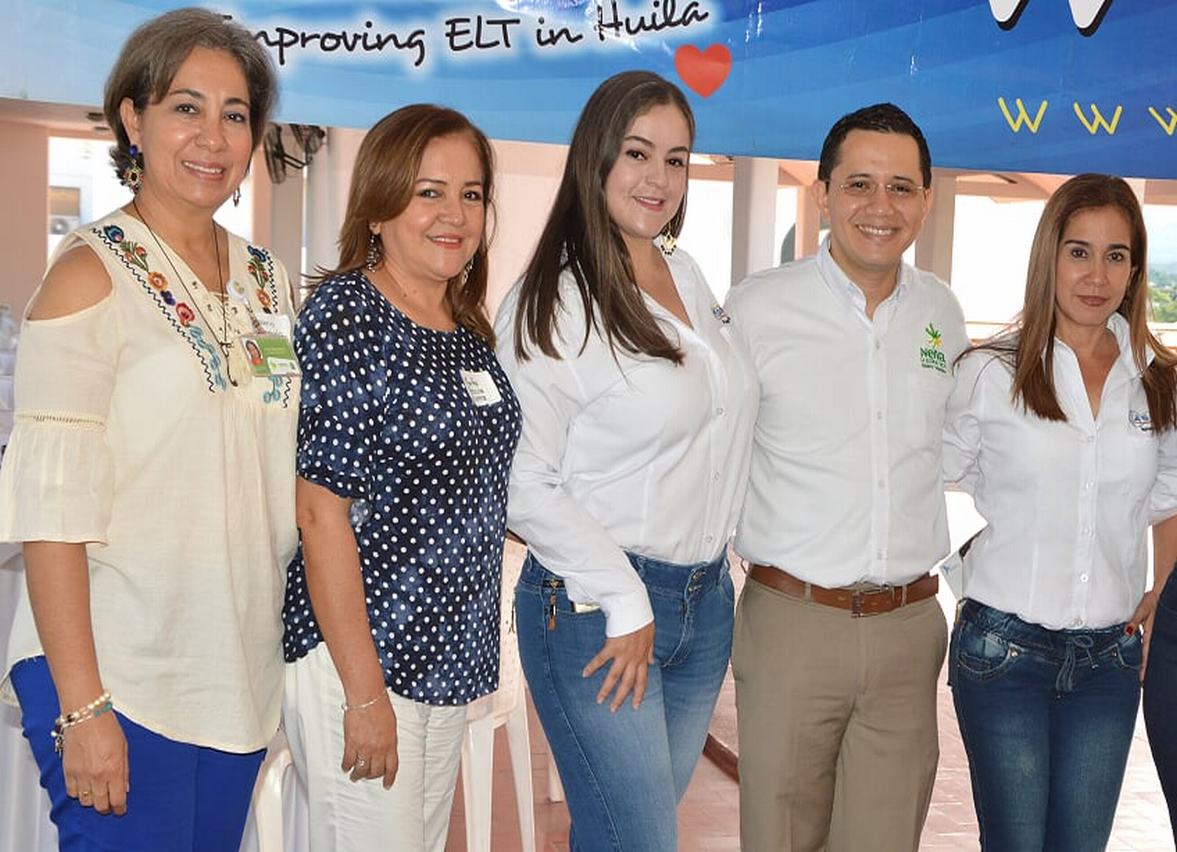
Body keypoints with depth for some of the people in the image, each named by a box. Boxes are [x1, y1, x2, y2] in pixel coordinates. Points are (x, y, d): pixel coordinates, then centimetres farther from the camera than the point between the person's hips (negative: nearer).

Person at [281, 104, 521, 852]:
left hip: (450, 655, 8)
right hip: (359, 653, -8)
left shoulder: (467, 330, 8)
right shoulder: (346, 314, -16)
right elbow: (323, 511, -19)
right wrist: (364, 693, -20)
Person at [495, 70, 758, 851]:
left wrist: (714, 567, 13)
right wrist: (626, 605, -13)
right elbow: (523, 486, -15)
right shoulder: (552, 304, -12)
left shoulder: (688, 275, 9)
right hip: (597, 610, -7)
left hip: (706, 602, 7)